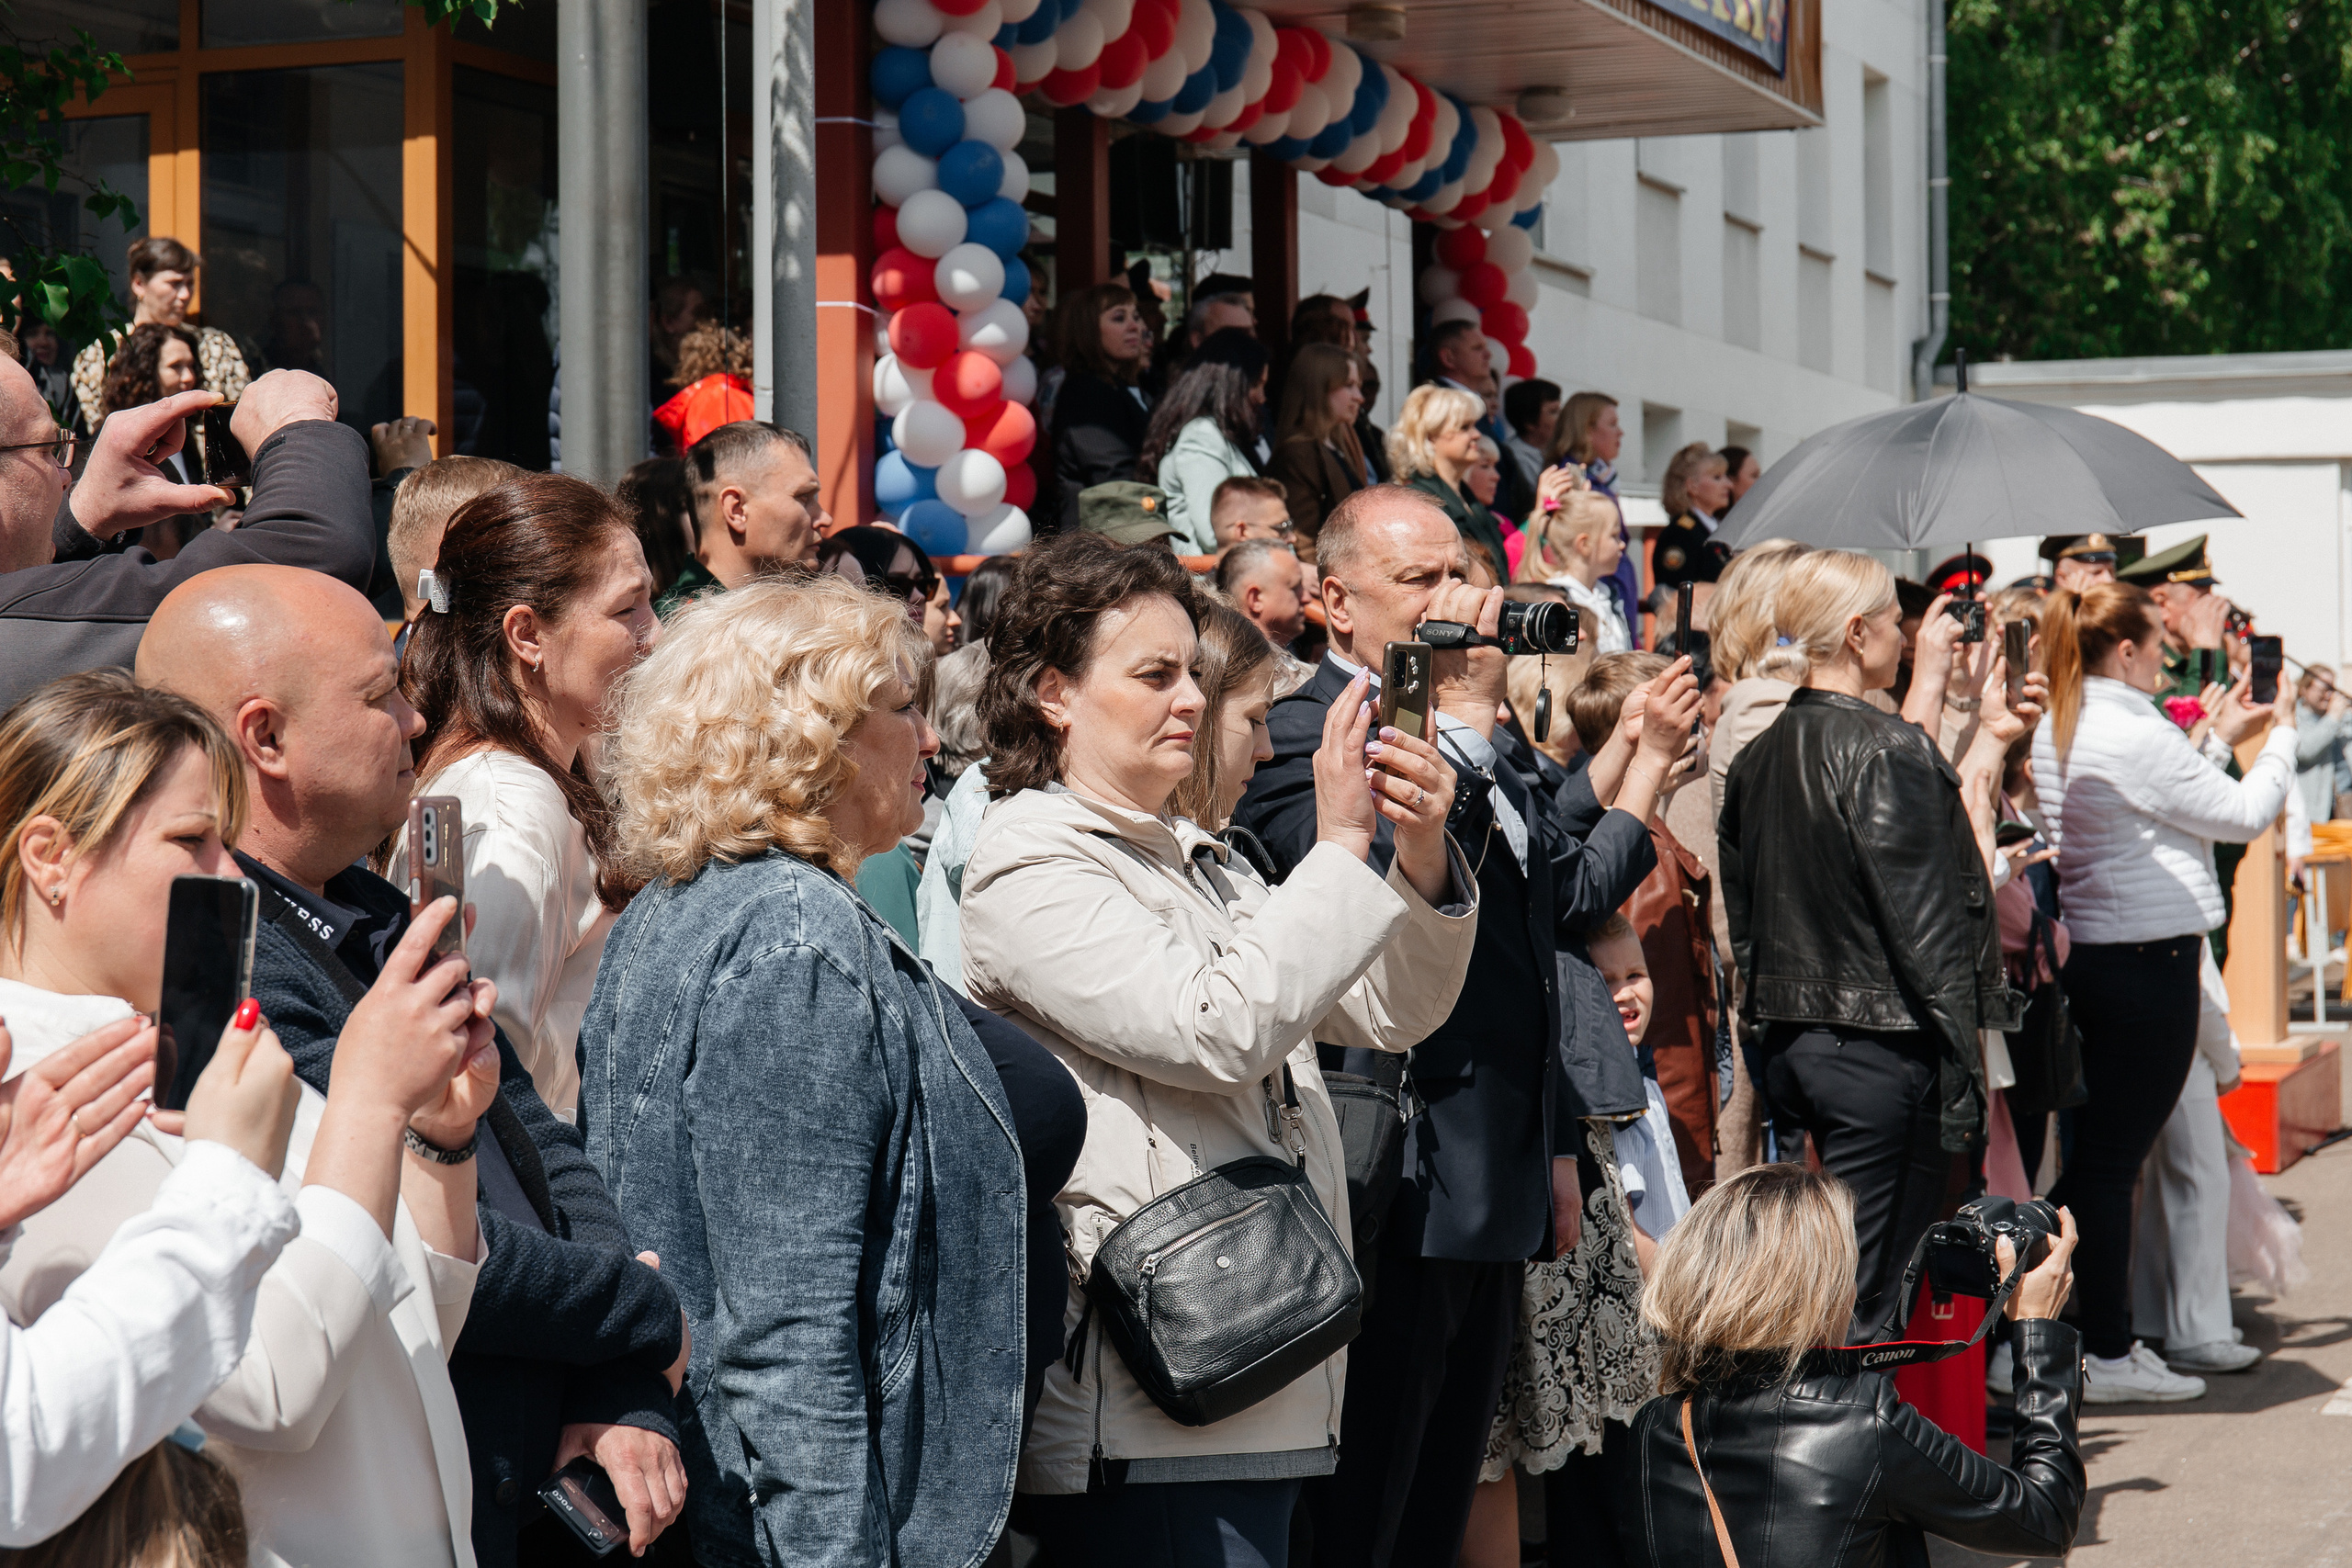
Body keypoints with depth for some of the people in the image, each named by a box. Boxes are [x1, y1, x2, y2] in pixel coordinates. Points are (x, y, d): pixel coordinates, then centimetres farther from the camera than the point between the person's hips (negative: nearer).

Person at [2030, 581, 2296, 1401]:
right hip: (2149, 963, -9)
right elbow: (2245, 813, -8)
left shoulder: (2054, 733, 11)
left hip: (2088, 957, 9)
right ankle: (2106, 1356, 2)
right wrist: (2281, 735, 7)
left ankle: (2103, 1338, 18)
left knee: (2095, 1153, 12)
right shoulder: (2136, 734, -17)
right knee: (2114, 1156, -4)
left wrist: (2217, 739, 25)